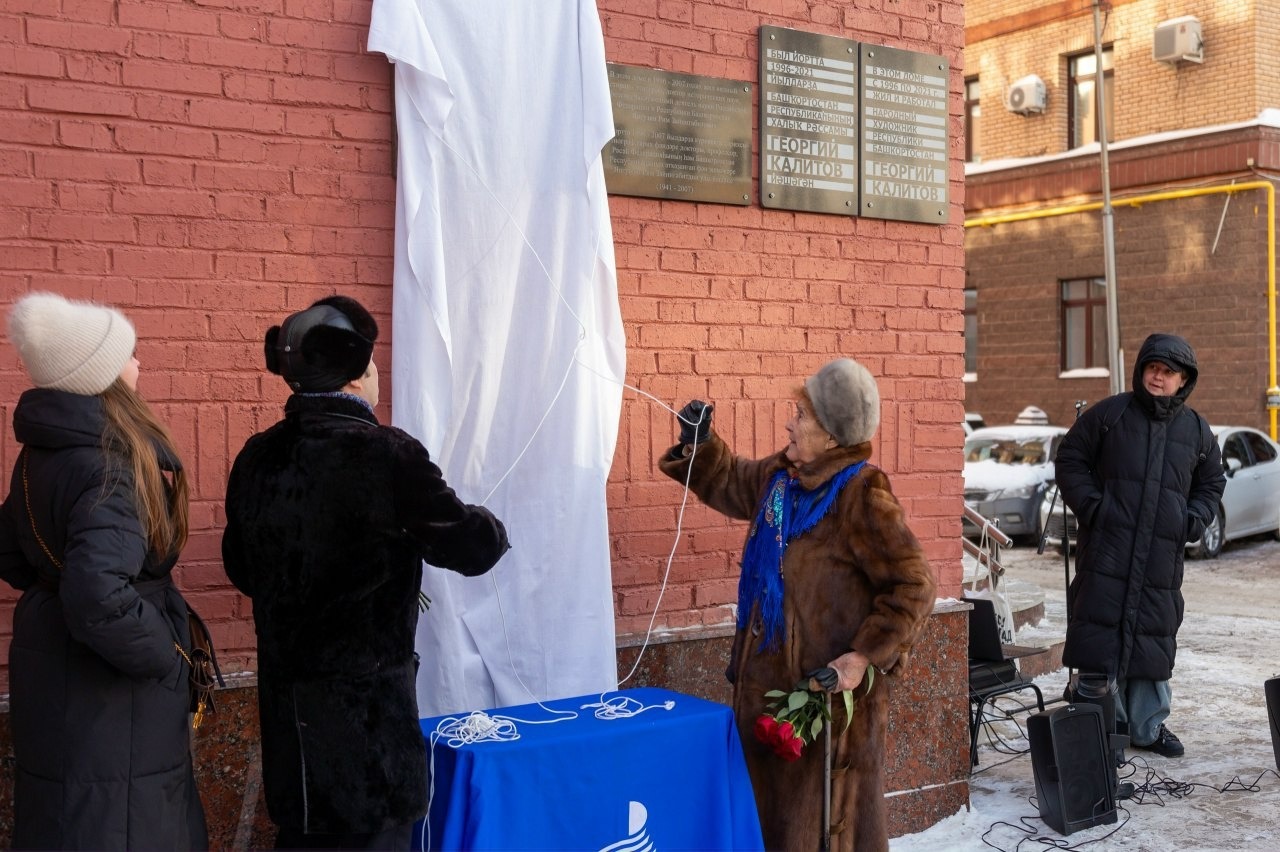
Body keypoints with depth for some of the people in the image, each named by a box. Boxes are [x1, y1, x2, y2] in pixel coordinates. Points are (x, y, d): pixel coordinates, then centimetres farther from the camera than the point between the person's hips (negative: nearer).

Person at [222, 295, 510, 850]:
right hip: (366, 704, -6)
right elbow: (473, 549, -11)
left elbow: (242, 568, 13)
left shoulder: (257, 459, 0)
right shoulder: (385, 454, -18)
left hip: (286, 699, 6)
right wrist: (489, 526, 12)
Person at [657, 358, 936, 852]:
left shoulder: (861, 496, -18)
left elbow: (913, 588, -18)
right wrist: (699, 442, 12)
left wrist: (865, 656, -24)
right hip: (768, 679, 8)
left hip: (827, 688, -8)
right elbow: (728, 485, 28)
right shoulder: (778, 477, 6)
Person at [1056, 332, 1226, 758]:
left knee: (1154, 639, 7)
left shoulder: (1196, 430, 12)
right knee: (1101, 635, -6)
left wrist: (1194, 520, 7)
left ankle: (1148, 726, 21)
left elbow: (1211, 483, 25)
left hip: (1162, 556, 3)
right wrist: (1091, 505, -7)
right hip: (1106, 551, -3)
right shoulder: (1108, 414, 2)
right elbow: (1070, 460, 5)